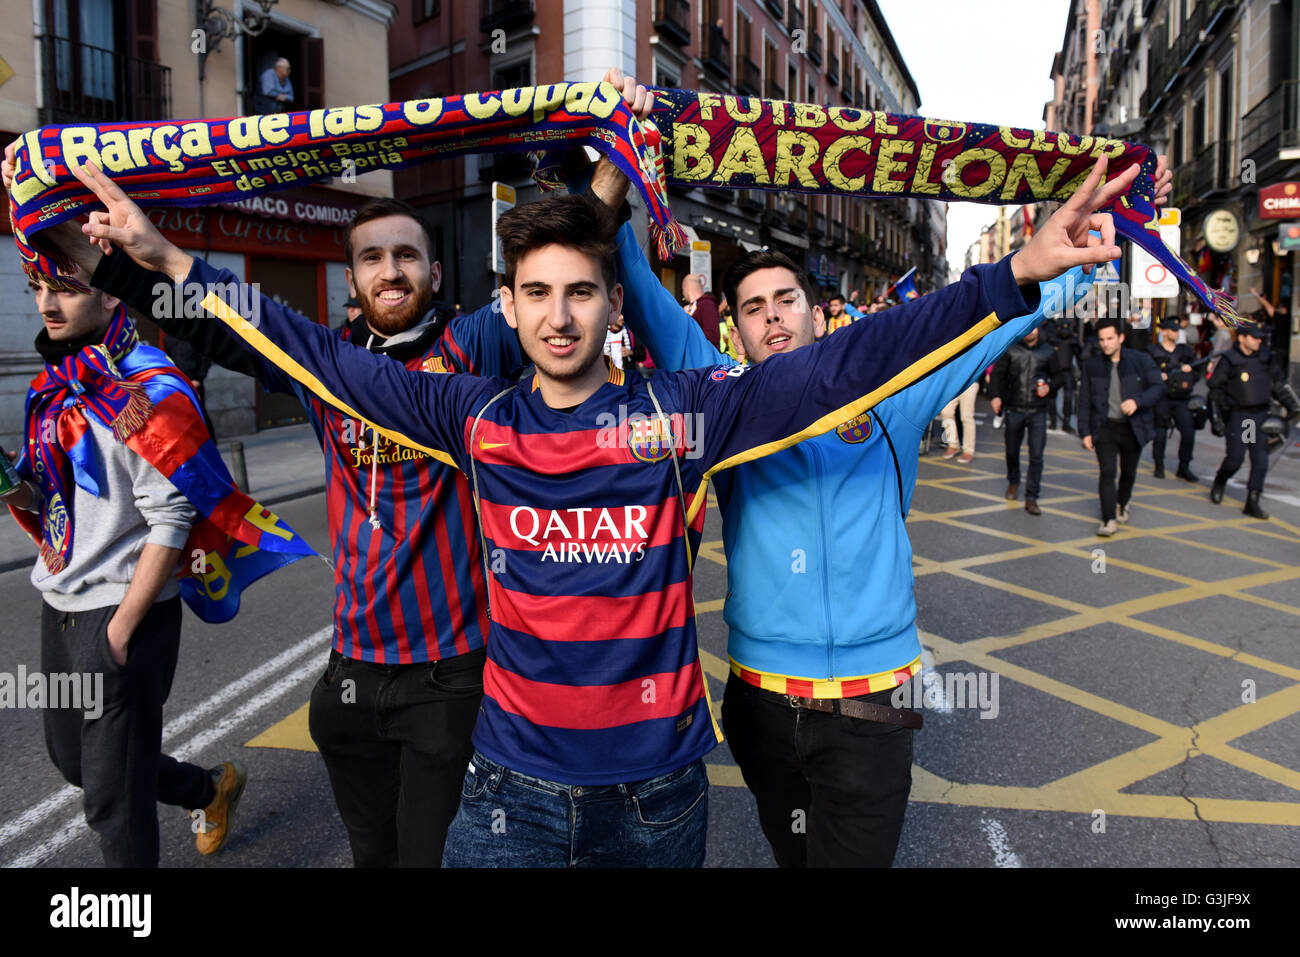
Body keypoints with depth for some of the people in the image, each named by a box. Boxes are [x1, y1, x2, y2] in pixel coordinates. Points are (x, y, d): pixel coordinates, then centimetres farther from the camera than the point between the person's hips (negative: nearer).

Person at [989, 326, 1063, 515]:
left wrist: (1049, 387, -7)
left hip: (1038, 412, 0)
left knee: (1036, 456, -6)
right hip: (1013, 409, 0)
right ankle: (1013, 482, 41)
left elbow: (1058, 376, 14)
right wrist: (996, 395, -16)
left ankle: (1031, 498, -1)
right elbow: (997, 373, 0)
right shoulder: (1010, 349, 0)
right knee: (1012, 451, 13)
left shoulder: (1048, 351, 4)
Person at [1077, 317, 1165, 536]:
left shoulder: (1141, 360, -3)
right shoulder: (1091, 364, 2)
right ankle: (1109, 520, -10)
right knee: (1107, 471, -12)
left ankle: (1122, 504, 43)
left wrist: (1137, 401, -28)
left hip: (1133, 428, 0)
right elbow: (1084, 401, 4)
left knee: (1129, 472, 15)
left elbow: (1158, 387, -9)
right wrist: (1085, 431, -1)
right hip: (1105, 427, 0)